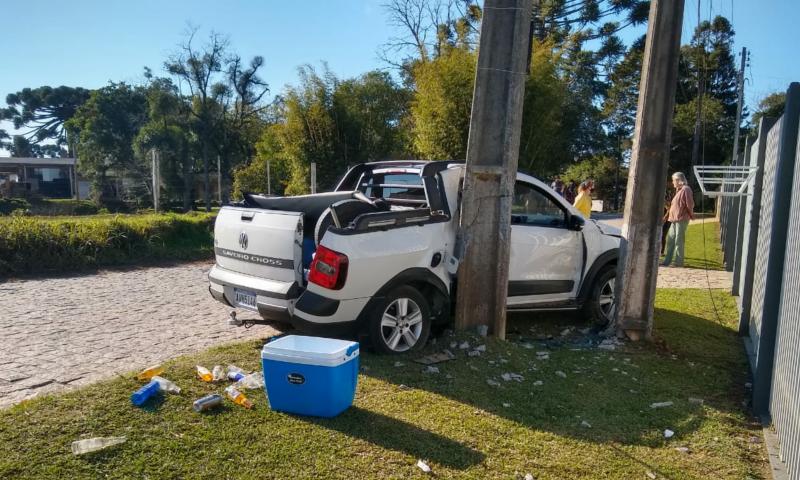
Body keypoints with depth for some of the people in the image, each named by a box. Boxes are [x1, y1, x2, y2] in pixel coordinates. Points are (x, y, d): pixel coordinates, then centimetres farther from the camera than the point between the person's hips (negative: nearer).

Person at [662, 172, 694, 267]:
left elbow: (690, 205, -12)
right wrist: (667, 216, 15)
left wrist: (691, 216, -1)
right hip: (674, 219, 9)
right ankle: (667, 261, 13)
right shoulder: (678, 190, 18)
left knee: (679, 241, -5)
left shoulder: (686, 189, -11)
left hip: (681, 220, -9)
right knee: (670, 240, 9)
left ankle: (678, 262, 2)